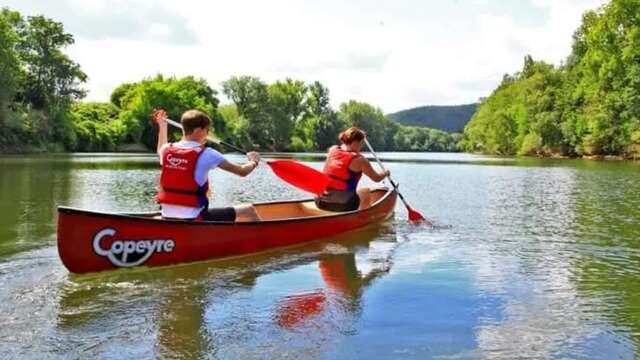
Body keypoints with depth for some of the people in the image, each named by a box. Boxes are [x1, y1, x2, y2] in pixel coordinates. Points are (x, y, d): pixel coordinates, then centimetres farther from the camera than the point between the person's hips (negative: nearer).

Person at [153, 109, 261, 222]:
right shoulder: (206, 154, -13)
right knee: (249, 211, 5)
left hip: (167, 219, 6)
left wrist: (162, 125, 41)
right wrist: (253, 161, 14)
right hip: (194, 219, -6)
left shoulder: (167, 150, 2)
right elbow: (242, 171, -7)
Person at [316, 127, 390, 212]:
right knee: (366, 191, 24)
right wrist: (385, 173, 26)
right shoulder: (358, 159, -8)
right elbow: (377, 178, 3)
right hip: (344, 206, -5)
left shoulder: (332, 150, 4)